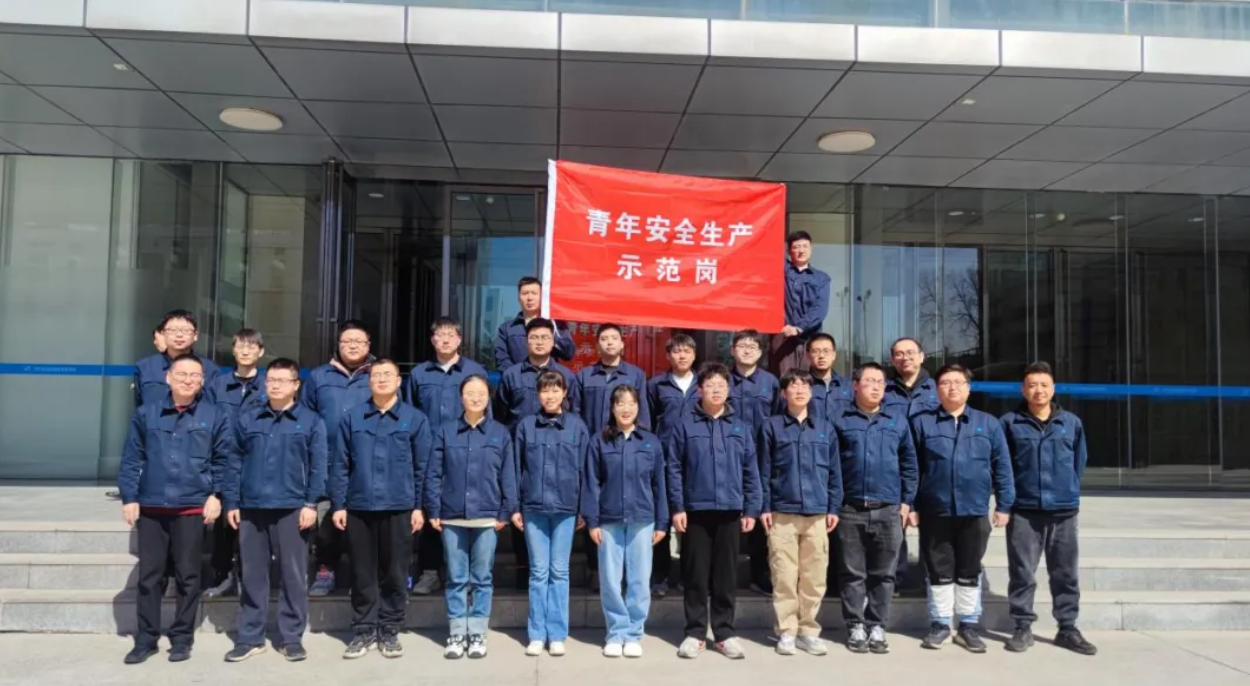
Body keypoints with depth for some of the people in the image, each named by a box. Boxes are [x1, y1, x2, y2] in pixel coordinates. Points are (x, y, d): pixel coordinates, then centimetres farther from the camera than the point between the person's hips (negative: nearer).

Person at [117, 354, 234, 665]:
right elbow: (131, 459, 5)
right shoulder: (146, 413, 4)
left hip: (192, 508, -1)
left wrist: (216, 495, -4)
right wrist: (129, 498, 0)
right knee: (149, 576, 8)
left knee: (187, 576, 7)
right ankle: (146, 639, 20)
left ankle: (182, 638, 18)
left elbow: (224, 460, 2)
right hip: (151, 508, 2)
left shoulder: (215, 416, 0)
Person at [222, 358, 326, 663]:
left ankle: (291, 637, 14)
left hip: (292, 508, -2)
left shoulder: (311, 421, 2)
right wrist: (231, 503, 3)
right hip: (251, 508, 2)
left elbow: (318, 465, -1)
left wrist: (311, 503, -8)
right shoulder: (246, 419, 9)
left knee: (293, 575, 4)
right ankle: (250, 637, 20)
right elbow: (235, 462, 8)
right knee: (252, 575, 10)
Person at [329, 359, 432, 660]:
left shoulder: (415, 418, 1)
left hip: (399, 508, -1)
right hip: (359, 507, 1)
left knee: (395, 573, 7)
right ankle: (363, 631, 22)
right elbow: (339, 464, 4)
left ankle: (389, 631, 20)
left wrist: (419, 506, -2)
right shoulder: (352, 417, 4)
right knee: (362, 573, 9)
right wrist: (338, 505, 0)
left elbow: (423, 466, 1)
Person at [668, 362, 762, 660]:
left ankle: (725, 632, 19)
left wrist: (751, 509, 2)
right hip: (695, 510, -1)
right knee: (696, 575, 6)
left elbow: (751, 471, 6)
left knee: (726, 575, 8)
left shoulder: (741, 427, 6)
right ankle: (695, 632, 17)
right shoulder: (686, 426, 0)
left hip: (730, 510, 2)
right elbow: (674, 469, -2)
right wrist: (677, 507, -7)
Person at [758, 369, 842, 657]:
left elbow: (834, 470, 10)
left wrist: (834, 507, 5)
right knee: (784, 576, 2)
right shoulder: (772, 426, 3)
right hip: (782, 512, -2)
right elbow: (764, 470, 2)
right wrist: (764, 507, -3)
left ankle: (808, 630, 18)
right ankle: (786, 631, 13)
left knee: (814, 576, 6)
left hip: (817, 513, 2)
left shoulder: (825, 428, 9)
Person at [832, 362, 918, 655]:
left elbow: (909, 462, 10)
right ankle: (856, 626, 16)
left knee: (883, 574, 8)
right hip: (850, 509, -2)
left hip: (889, 510, 2)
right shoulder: (840, 418, 1)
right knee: (852, 573, 6)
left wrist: (907, 501, 5)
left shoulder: (897, 418, 7)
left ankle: (877, 626, 19)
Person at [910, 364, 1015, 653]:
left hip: (975, 511, 1)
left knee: (970, 573, 12)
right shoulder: (921, 422, 0)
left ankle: (969, 626, 24)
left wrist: (1004, 504, 1)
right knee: (939, 572, 9)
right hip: (934, 511, -1)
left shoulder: (988, 423, 5)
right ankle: (940, 624, 22)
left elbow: (1002, 466, 6)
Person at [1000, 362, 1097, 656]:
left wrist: (1071, 492, 10)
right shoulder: (1010, 423, -1)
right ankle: (1023, 628, 13)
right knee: (1022, 573, 3)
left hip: (1064, 510, 2)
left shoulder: (1072, 423, 6)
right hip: (1023, 510, -2)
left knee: (1065, 573, 10)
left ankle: (1068, 628, 22)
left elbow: (1080, 462, 13)